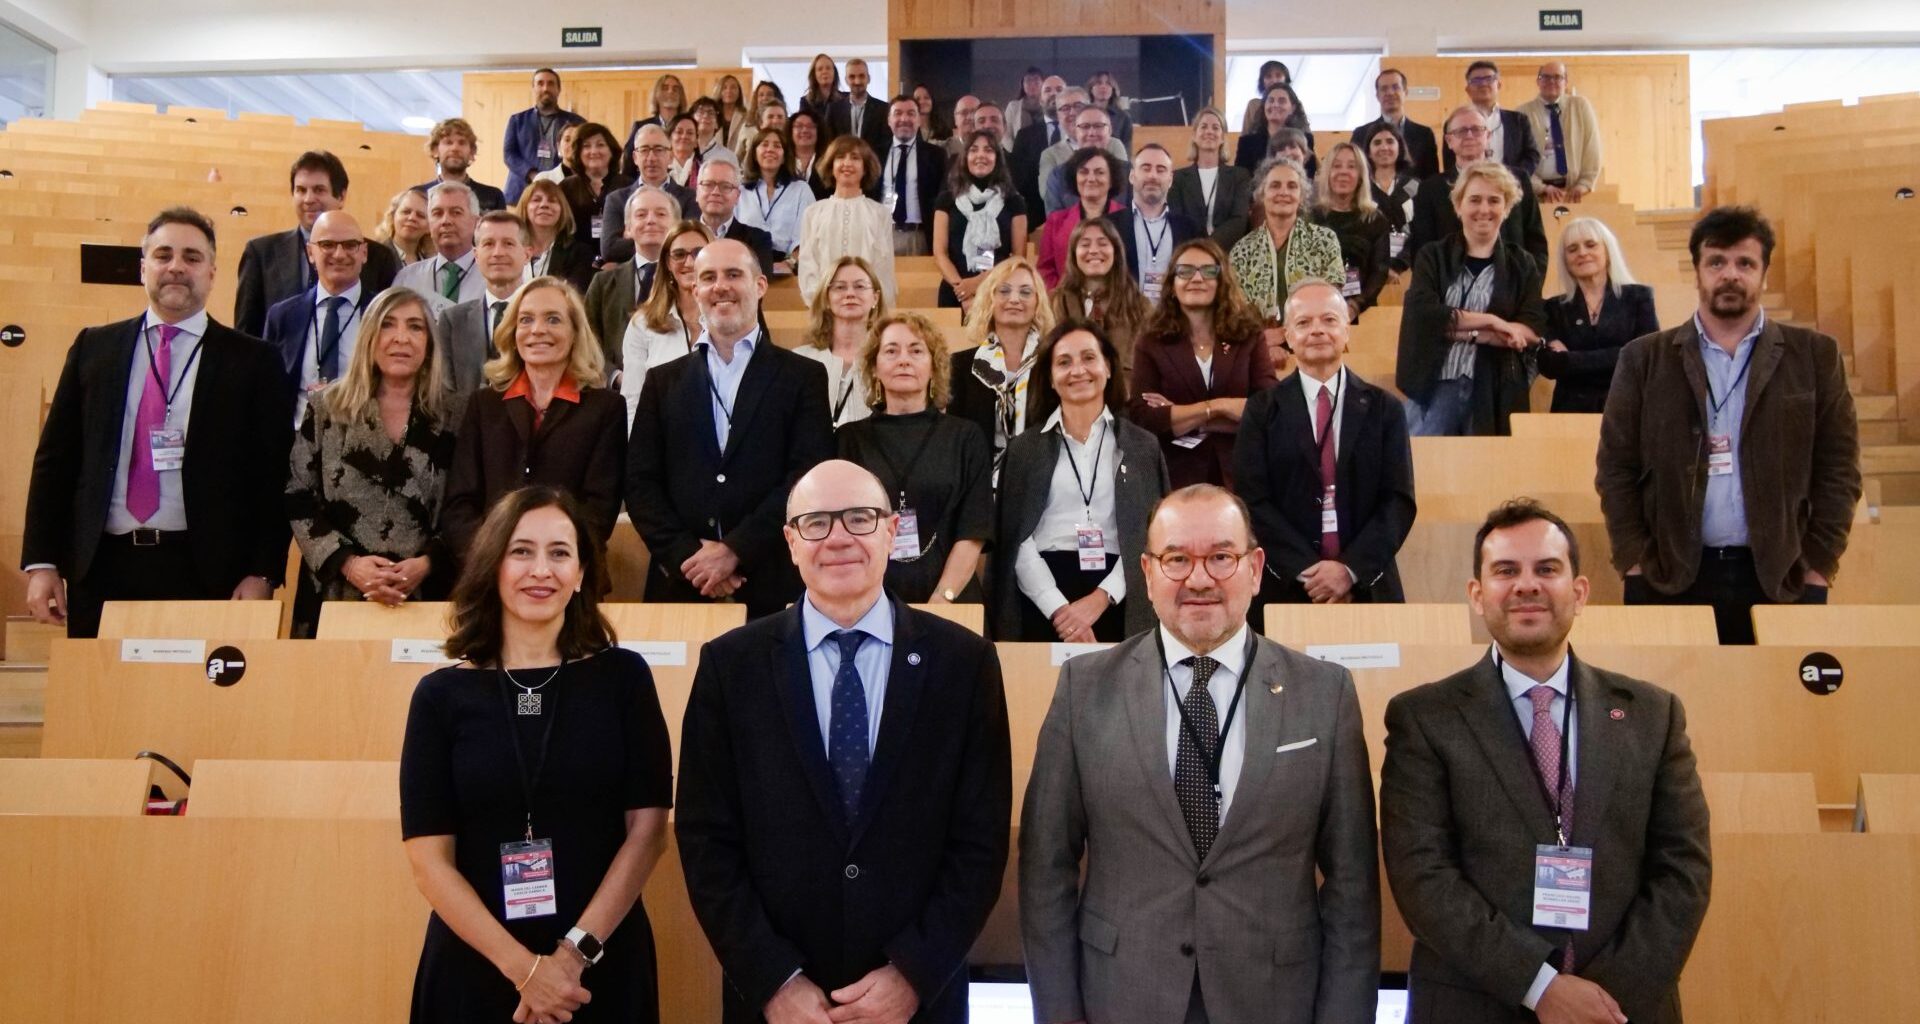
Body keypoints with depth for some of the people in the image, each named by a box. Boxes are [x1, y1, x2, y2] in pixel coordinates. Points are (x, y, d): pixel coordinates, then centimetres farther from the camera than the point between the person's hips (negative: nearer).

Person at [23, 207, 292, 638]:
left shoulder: (251, 361, 3)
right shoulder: (94, 348, 12)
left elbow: (273, 477, 0)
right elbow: (54, 458, 11)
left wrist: (261, 574, -8)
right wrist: (41, 562, 4)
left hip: (205, 575, -2)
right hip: (100, 570, 3)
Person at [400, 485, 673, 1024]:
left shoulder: (623, 677, -3)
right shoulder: (442, 695, -3)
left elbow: (648, 828, -5)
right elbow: (429, 859, -5)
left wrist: (577, 951, -13)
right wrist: (522, 966, -14)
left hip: (605, 968, 0)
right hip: (474, 969, 0)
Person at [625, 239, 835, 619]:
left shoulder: (803, 377, 5)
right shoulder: (663, 381, 12)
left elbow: (808, 477, -5)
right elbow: (640, 483, 6)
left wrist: (734, 550, -12)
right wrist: (687, 556, -8)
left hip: (771, 589, -2)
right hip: (680, 584, 2)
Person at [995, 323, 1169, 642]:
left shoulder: (1142, 447, 10)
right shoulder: (1024, 449, 9)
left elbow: (1150, 537, 3)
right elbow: (1017, 539, 1)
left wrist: (1100, 598, -11)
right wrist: (1059, 608, -12)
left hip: (1119, 605, 0)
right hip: (1042, 602, 0)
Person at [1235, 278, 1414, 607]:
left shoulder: (1383, 409, 6)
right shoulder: (1262, 411, 3)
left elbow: (1399, 500, 0)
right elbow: (1253, 499, -4)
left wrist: (1351, 569, -13)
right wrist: (1306, 570, -15)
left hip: (1369, 588, 1)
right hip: (1286, 588, -1)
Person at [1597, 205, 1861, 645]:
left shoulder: (1814, 355, 6)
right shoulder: (1644, 358, 5)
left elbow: (1838, 467, 5)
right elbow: (1615, 466, 3)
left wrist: (1818, 567, -2)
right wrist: (1635, 563, -5)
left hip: (1781, 579, 0)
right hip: (1668, 578, 0)